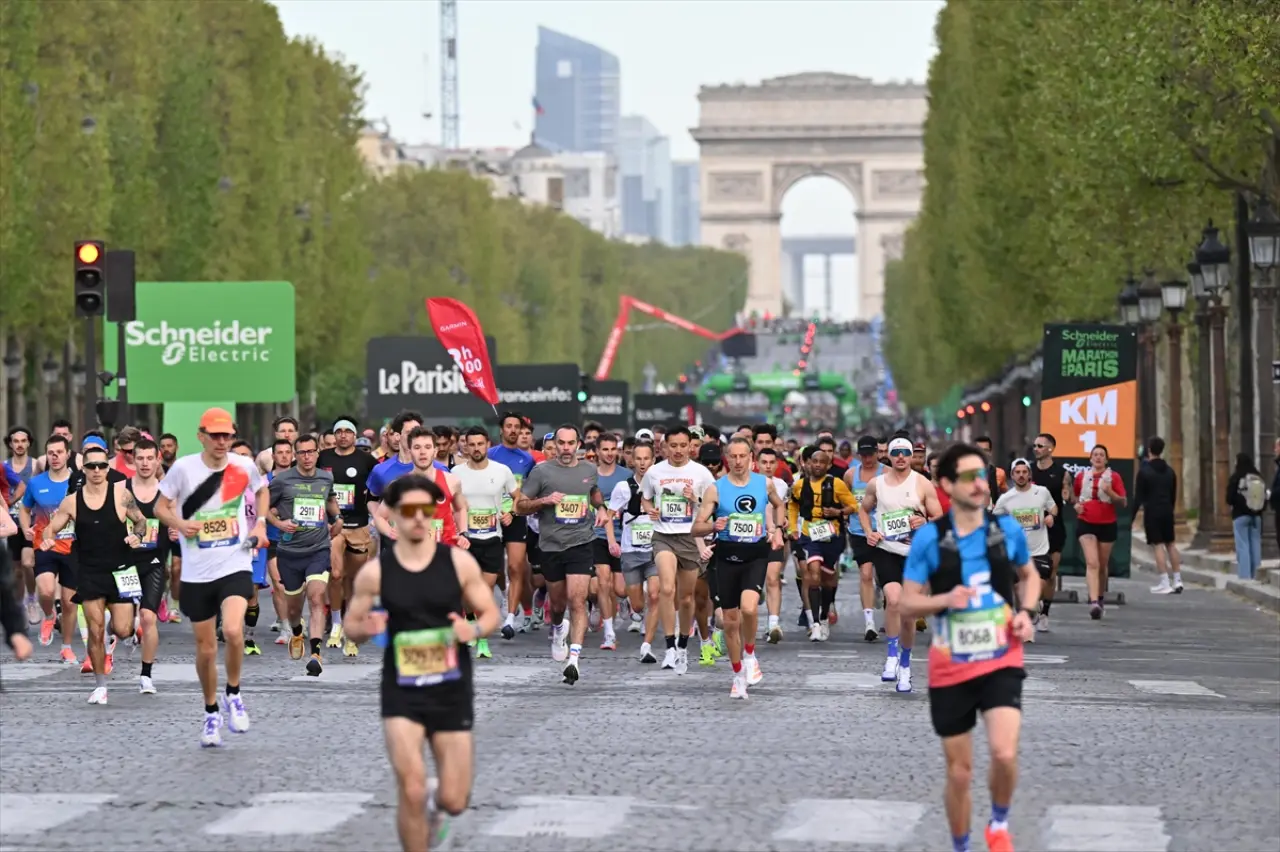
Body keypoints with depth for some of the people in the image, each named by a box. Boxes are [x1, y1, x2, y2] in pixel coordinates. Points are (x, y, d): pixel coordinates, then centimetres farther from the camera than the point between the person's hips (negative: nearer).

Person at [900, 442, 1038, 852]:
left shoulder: (1007, 529, 0)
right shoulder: (929, 538, -7)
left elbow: (1029, 575, 19)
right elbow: (907, 604, -4)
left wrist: (1026, 611, -1)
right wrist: (946, 599, -23)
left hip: (1001, 663, 0)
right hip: (951, 669, 0)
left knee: (1004, 753, -20)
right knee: (959, 772, 6)